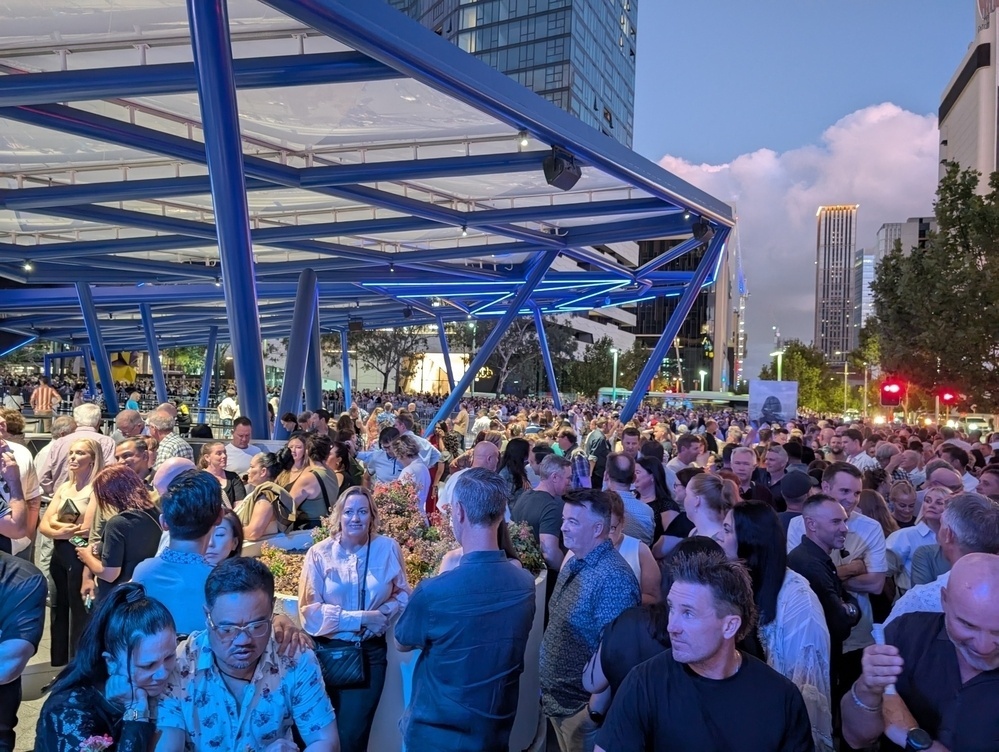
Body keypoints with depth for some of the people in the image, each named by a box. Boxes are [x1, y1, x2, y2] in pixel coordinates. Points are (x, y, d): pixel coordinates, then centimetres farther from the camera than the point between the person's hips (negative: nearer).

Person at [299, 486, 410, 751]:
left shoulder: (388, 548, -6)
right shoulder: (319, 553, -11)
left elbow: (402, 595, 5)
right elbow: (310, 612, -13)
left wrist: (383, 615, -16)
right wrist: (361, 618, -18)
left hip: (370, 651, 0)